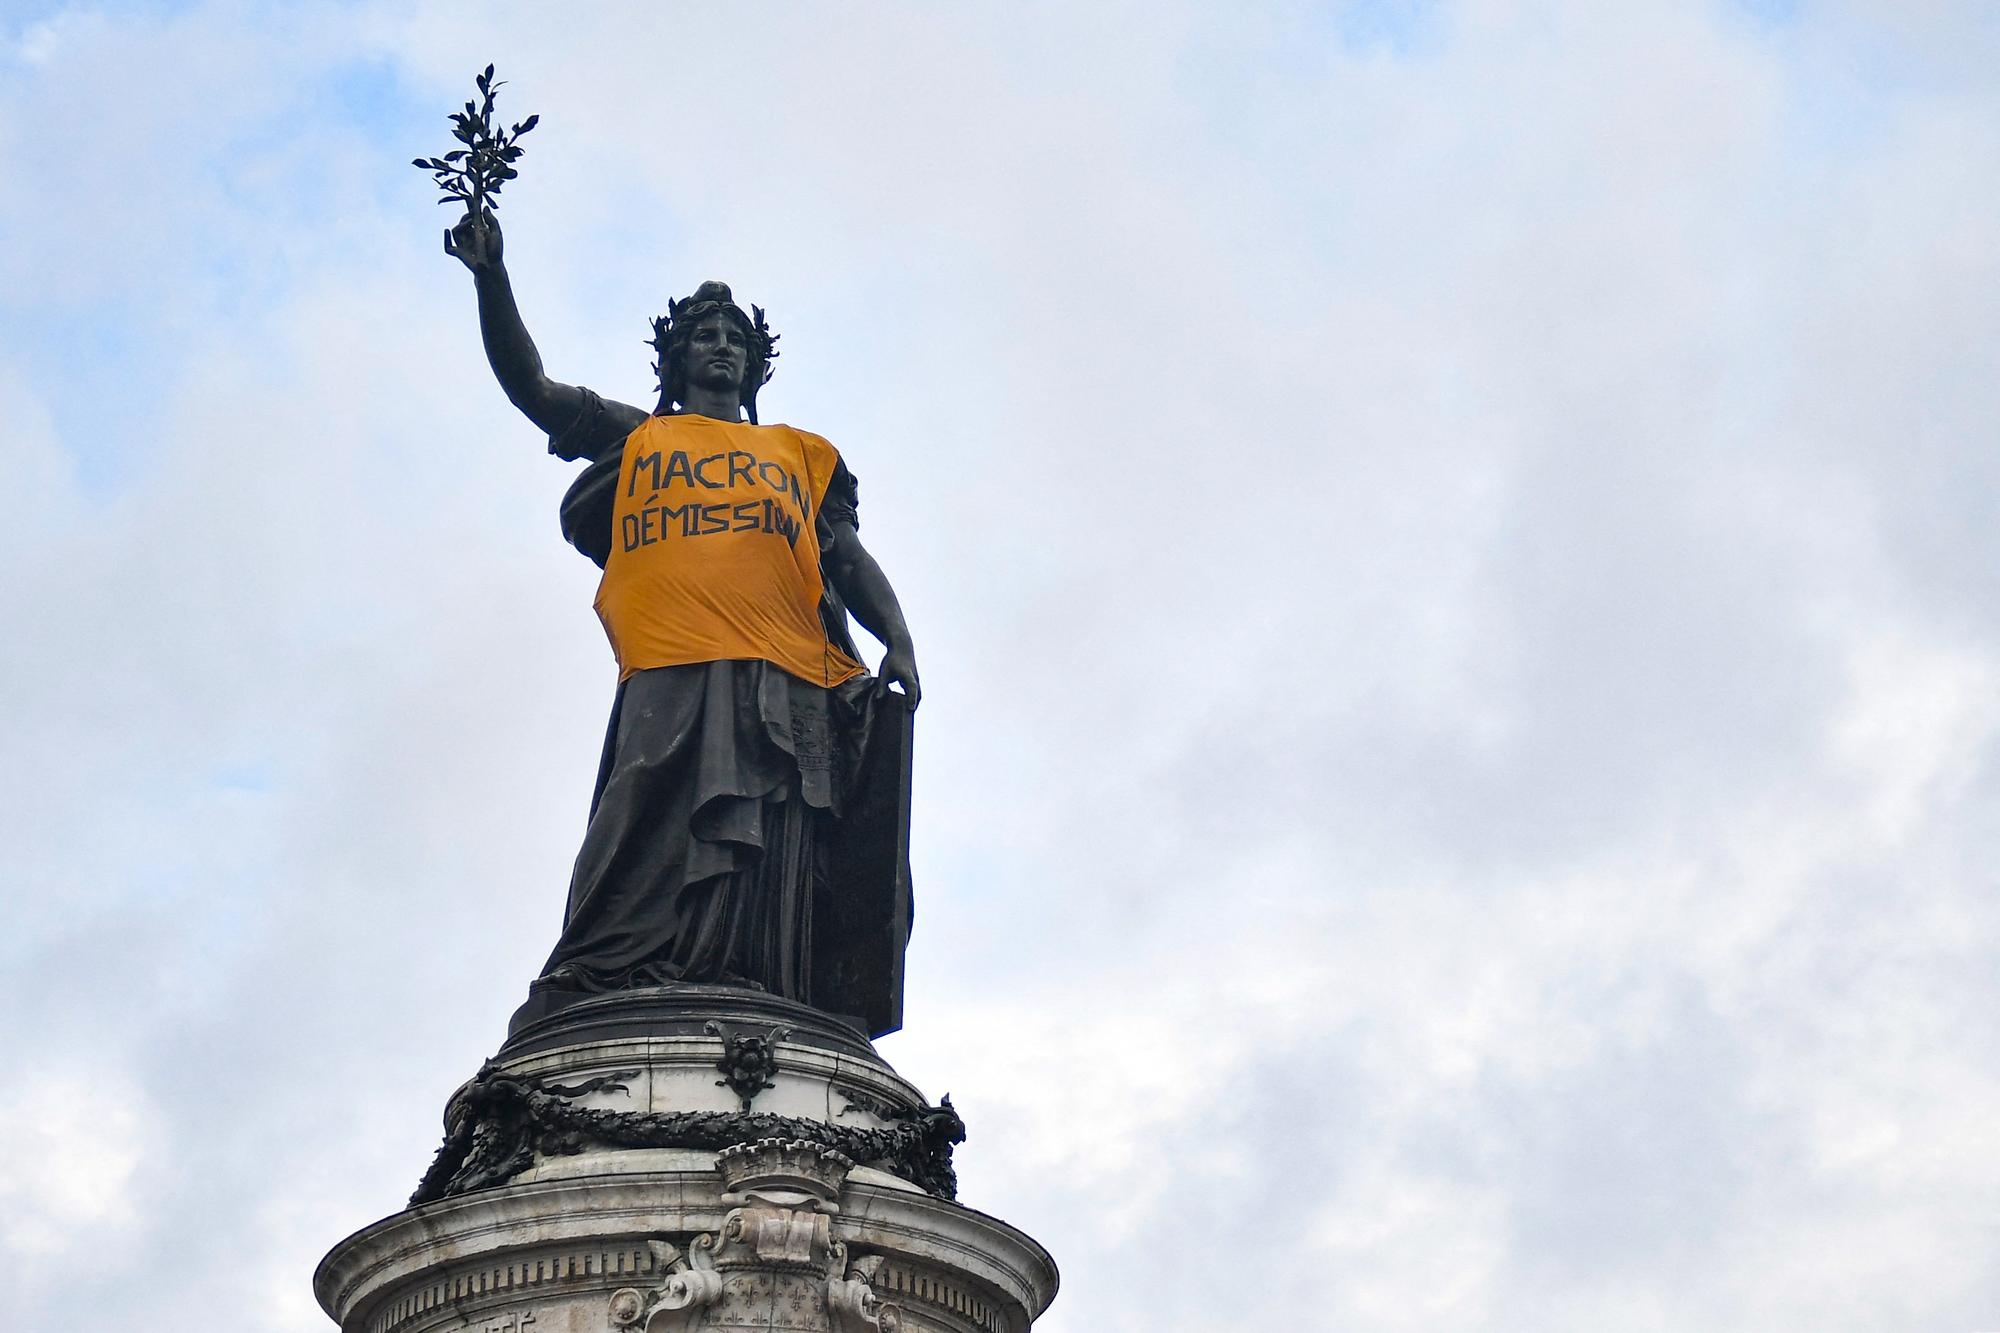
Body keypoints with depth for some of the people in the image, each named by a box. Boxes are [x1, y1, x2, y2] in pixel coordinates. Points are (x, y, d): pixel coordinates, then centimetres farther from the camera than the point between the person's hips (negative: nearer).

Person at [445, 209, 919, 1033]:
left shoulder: (803, 454, 34)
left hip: (791, 682, 1)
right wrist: (492, 280, 9)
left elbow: (851, 559, 23)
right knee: (659, 836, -21)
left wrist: (898, 642, 4)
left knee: (777, 861, -14)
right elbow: (530, 385, 22)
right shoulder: (635, 437, 32)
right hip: (670, 672, -1)